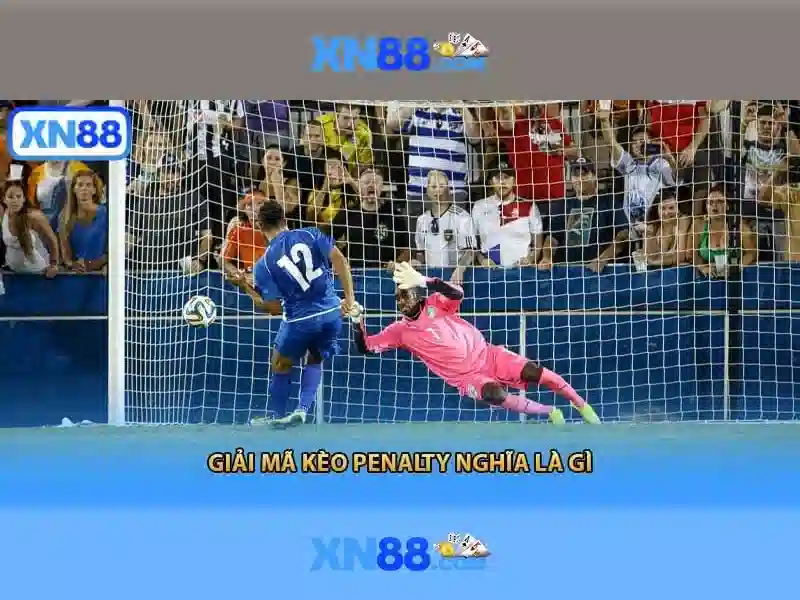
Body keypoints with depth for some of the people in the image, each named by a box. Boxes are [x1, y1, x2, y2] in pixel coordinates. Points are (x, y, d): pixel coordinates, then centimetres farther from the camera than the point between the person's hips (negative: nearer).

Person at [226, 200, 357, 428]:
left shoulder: (263, 265, -4)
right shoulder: (310, 235, 0)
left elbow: (273, 308, -6)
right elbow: (340, 261, -10)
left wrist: (246, 288, 6)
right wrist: (349, 297, -7)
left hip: (299, 320, -3)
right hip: (331, 313, 3)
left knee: (280, 367, 22)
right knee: (314, 361, 25)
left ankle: (278, 417, 29)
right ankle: (302, 409, 7)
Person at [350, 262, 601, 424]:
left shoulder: (434, 304, -2)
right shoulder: (400, 331, 4)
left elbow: (458, 293, -24)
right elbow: (366, 347, 2)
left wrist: (424, 281, -38)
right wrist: (357, 320, -16)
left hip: (486, 356, 0)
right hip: (466, 377, 0)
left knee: (536, 373, -17)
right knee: (495, 395, -33)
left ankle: (582, 405, 5)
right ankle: (549, 412, -13)